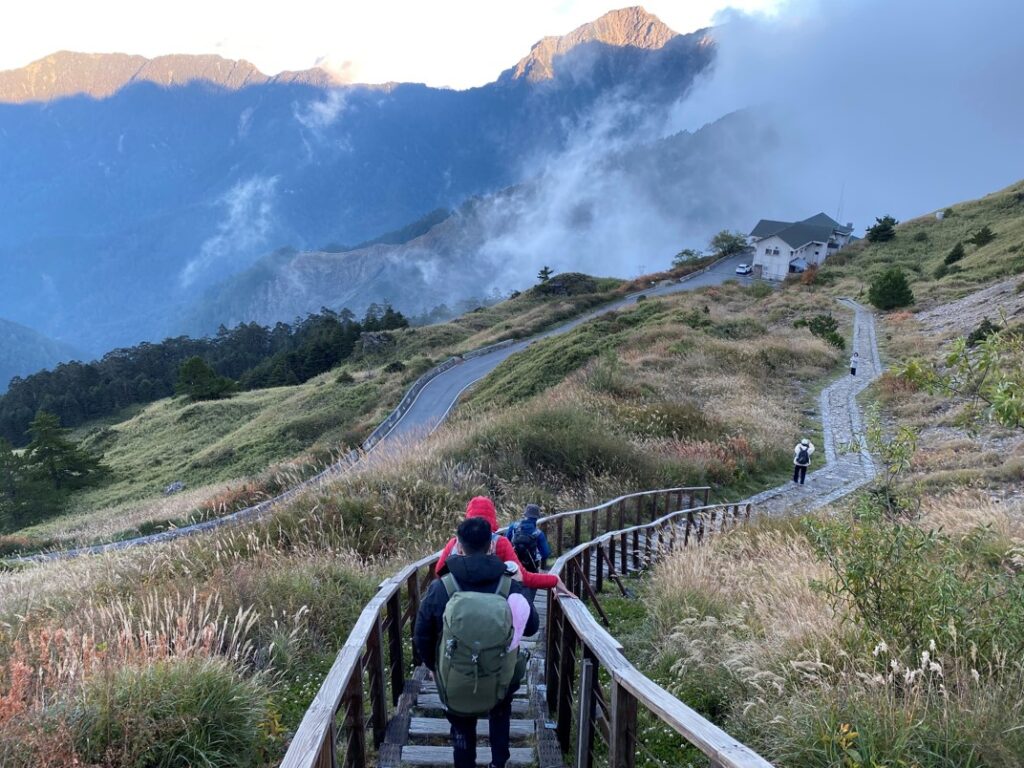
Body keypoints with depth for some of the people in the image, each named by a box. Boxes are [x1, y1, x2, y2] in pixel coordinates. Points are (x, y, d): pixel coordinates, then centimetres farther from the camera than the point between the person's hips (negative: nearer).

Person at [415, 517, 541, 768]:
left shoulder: (440, 588, -17)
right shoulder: (510, 586, -17)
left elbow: (422, 637, -5)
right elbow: (531, 627, 0)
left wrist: (434, 666, 14)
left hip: (456, 685, -1)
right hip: (500, 685, 1)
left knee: (462, 731, 26)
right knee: (500, 714, 34)